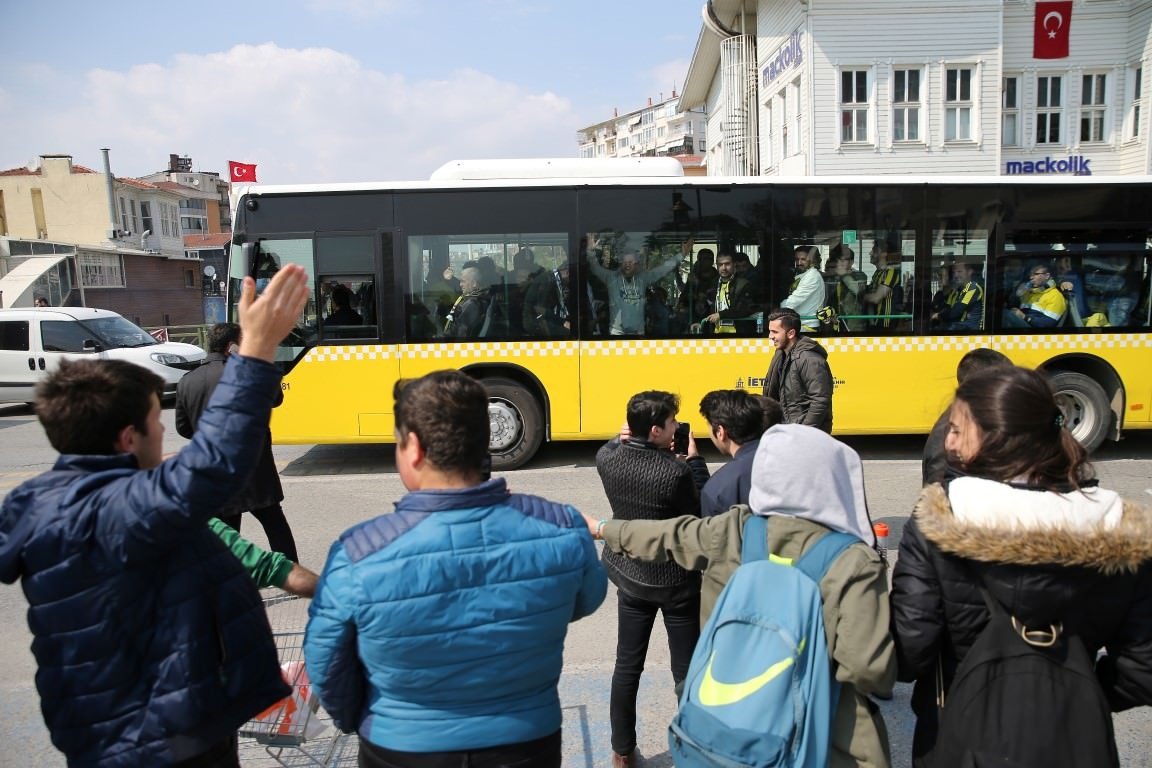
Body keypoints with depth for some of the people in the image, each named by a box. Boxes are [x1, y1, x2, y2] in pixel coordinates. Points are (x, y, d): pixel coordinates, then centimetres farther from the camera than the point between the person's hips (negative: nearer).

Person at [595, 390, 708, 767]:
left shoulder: (608, 458, -12)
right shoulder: (677, 472, -28)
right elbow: (702, 512, -12)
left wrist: (626, 437, -2)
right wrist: (694, 460, -8)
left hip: (630, 575, 5)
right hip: (676, 581, -4)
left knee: (627, 666, 17)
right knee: (687, 669, 13)